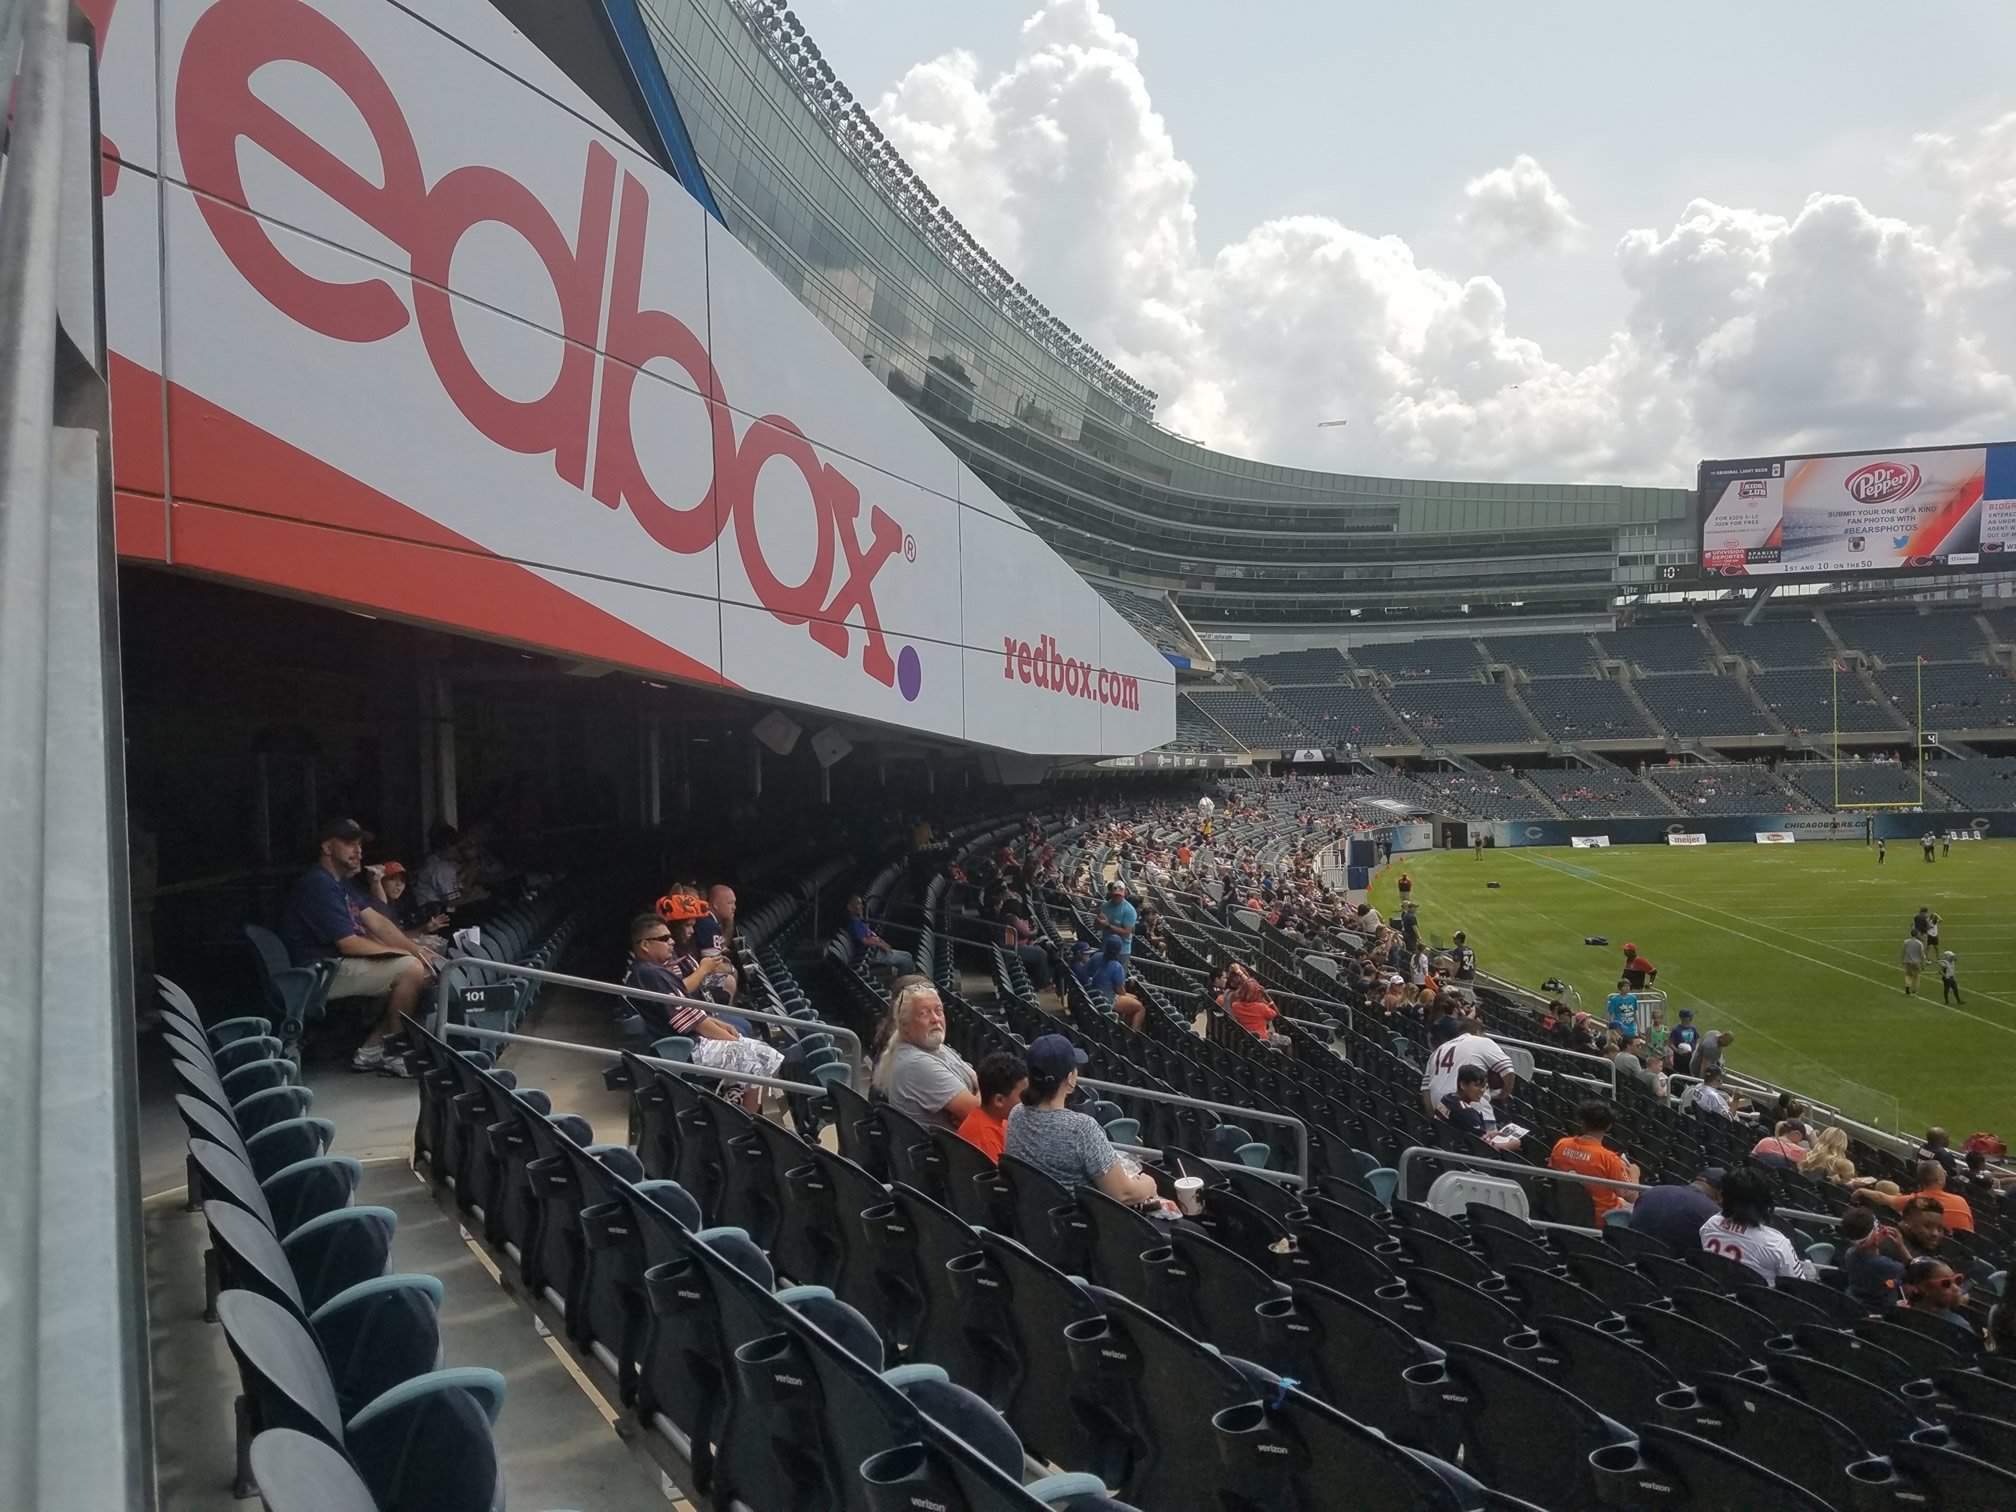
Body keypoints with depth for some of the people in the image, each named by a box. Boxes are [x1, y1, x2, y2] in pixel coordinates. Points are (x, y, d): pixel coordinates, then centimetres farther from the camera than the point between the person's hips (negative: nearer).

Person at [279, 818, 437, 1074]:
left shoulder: (342, 881, 17)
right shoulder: (318, 884, -17)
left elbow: (377, 922, 11)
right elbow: (349, 944, -22)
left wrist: (416, 949, -3)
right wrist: (409, 953, -15)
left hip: (341, 960, 10)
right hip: (322, 973, -10)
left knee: (424, 965, 5)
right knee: (411, 968, -21)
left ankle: (372, 1048, 3)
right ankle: (390, 1052, -5)